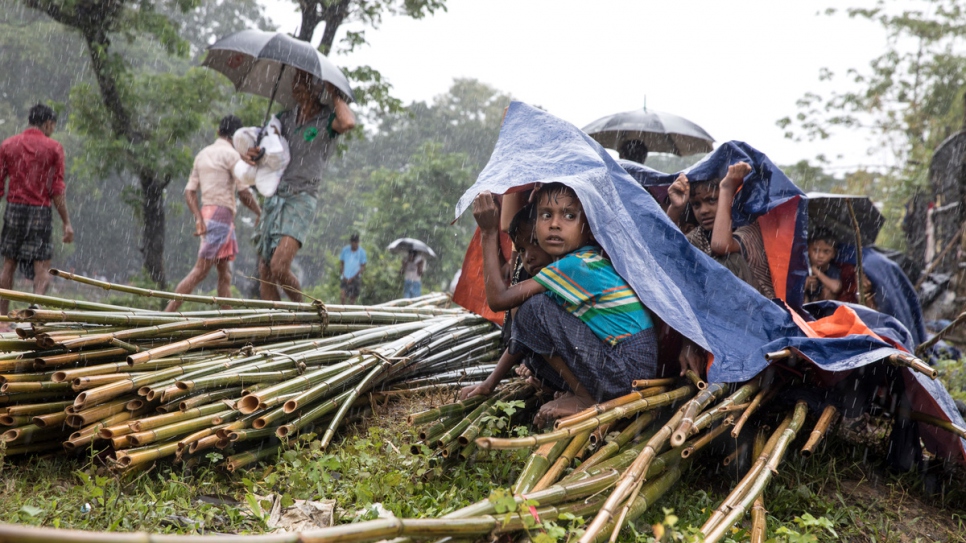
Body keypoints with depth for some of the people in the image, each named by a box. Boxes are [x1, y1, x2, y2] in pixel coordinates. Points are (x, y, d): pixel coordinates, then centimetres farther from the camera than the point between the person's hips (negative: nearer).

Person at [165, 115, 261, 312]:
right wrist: (259, 212, 8)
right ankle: (167, 315, -16)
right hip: (221, 213, -8)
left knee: (225, 274, 7)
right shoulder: (231, 155, -5)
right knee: (200, 271, -11)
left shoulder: (202, 154, 18)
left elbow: (190, 191, 10)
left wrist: (199, 219, -1)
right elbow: (244, 193, -10)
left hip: (206, 214, 8)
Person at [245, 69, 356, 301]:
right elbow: (261, 146, 18)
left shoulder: (326, 121, -4)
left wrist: (334, 95, -10)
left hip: (302, 198, -6)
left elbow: (348, 122, -28)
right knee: (265, 273, 2)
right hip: (274, 197, 6)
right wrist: (248, 154, -7)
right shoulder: (284, 118, 14)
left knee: (279, 267, -19)